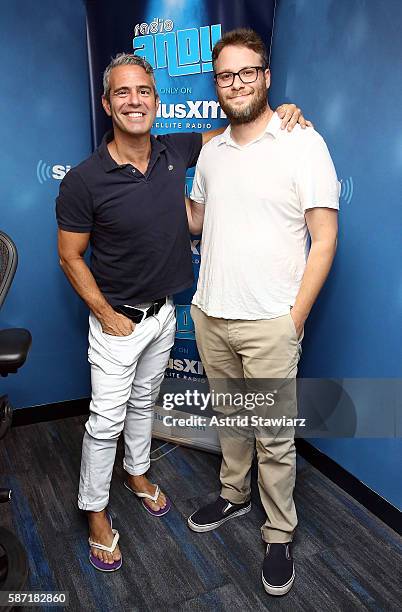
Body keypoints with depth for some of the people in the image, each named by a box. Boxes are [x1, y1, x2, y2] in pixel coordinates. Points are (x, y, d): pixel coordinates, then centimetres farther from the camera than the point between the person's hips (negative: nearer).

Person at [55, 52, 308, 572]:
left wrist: (278, 113, -8)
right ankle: (95, 512, 28)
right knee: (106, 419, 5)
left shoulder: (175, 150, -7)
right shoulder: (84, 180, -20)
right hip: (116, 318, -4)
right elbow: (70, 257, -11)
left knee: (144, 400, 23)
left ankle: (136, 471, 48)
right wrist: (107, 315, -13)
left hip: (164, 311, 5)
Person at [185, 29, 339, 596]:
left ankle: (280, 535, 27)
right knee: (230, 418, 21)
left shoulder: (302, 143, -7)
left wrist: (296, 318, -12)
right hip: (209, 314, 6)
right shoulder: (211, 150, 11)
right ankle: (234, 495, 43)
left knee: (274, 436, 6)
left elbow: (324, 237, -9)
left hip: (269, 323, -5)